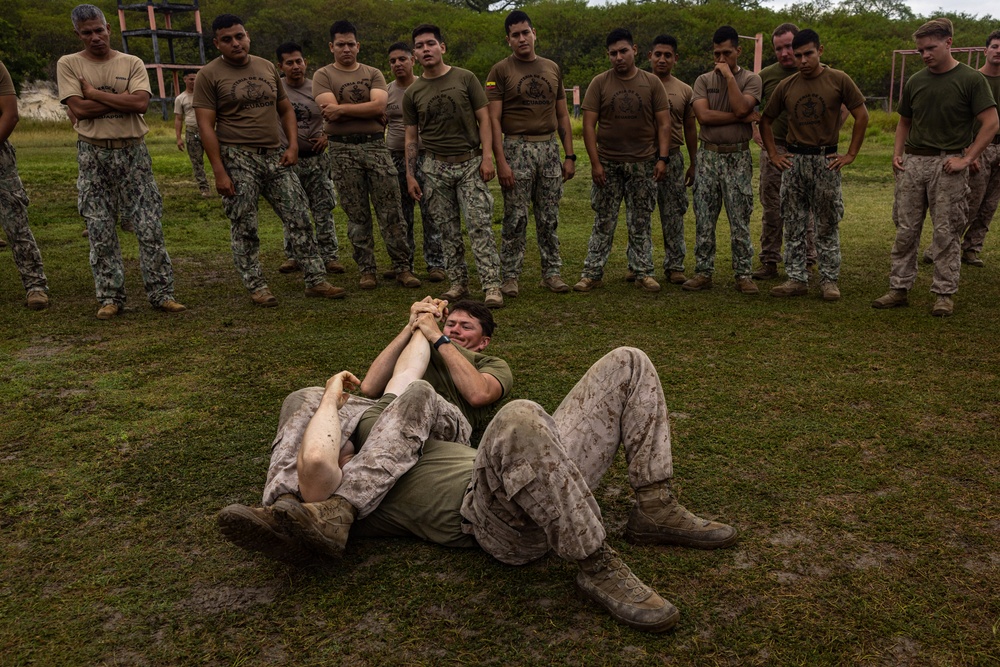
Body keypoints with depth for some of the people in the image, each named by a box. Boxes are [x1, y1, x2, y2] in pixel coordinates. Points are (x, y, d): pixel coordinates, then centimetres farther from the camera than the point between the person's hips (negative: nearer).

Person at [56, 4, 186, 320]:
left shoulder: (132, 63, 4)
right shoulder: (68, 64, 3)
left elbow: (141, 103, -12)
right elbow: (78, 108, -10)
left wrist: (95, 93, -8)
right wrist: (124, 100, -9)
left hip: (132, 152, 0)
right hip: (93, 154, 0)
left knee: (149, 227, -1)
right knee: (100, 232, 3)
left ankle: (161, 294, 6)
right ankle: (110, 297, 13)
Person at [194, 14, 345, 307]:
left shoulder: (267, 68, 11)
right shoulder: (209, 76, -3)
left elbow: (286, 109, 17)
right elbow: (206, 126, -8)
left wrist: (293, 145, 1)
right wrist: (219, 172, -14)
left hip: (275, 156, 4)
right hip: (237, 159, -4)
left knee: (299, 217, 2)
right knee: (244, 228, 1)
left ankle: (316, 280, 9)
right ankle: (256, 287, 13)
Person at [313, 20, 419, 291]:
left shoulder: (373, 74, 10)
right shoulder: (323, 76, 5)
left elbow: (379, 106, -8)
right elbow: (330, 111, -11)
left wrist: (342, 108, -10)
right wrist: (366, 109, -6)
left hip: (376, 145, 1)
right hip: (343, 150, -1)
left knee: (391, 211, -3)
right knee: (357, 215, 4)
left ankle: (402, 267, 3)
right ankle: (366, 270, 12)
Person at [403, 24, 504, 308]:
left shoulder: (465, 79, 2)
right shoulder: (412, 93, 8)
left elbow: (483, 119, 2)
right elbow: (411, 137, 11)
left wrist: (487, 157, -9)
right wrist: (410, 175, 4)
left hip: (470, 162, -2)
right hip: (435, 167, 3)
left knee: (479, 225, -9)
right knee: (448, 230, 5)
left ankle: (492, 286, -9)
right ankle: (458, 283, 15)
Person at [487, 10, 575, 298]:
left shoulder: (552, 69, 13)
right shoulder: (500, 71, -1)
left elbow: (562, 115, 15)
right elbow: (493, 119, -6)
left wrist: (569, 156, 8)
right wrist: (501, 161, -15)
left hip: (549, 147, 4)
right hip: (517, 148, -4)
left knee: (549, 218, 8)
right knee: (515, 218, -1)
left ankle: (551, 273, 16)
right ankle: (510, 276, 8)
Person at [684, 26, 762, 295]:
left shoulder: (751, 79, 3)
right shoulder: (703, 80, 7)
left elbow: (740, 108, -16)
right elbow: (704, 115, -9)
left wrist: (729, 76, -9)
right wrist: (743, 118, -10)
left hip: (738, 157, -2)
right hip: (709, 155, 2)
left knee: (740, 220, 0)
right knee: (704, 219, 4)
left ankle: (743, 275, 7)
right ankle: (703, 273, 11)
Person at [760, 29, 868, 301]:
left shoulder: (839, 80, -3)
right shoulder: (785, 86, 5)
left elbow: (862, 116, -1)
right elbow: (766, 121, 15)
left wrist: (851, 154, -5)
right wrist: (773, 154, 6)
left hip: (826, 160, -3)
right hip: (793, 161, 3)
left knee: (828, 226, 3)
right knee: (794, 225, 5)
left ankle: (829, 280, 11)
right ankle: (797, 279, 12)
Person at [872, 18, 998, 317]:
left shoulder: (971, 79, -5)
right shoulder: (914, 82, 9)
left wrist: (967, 158, -13)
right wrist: (897, 154, 5)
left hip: (947, 164, -4)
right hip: (912, 162, 4)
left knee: (946, 232, 1)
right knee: (905, 230, 6)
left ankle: (944, 293, 9)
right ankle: (899, 289, 13)